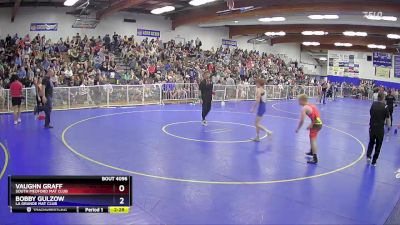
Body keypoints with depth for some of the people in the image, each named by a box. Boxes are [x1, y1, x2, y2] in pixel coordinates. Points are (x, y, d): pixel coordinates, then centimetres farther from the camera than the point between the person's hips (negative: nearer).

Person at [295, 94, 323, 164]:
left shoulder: (304, 108, -10)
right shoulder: (311, 105, 17)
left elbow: (302, 120, -15)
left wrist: (297, 129, -4)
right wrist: (311, 125, 22)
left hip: (316, 124, -10)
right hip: (319, 123, 10)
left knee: (313, 140, -9)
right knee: (312, 137, 29)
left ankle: (315, 159, -15)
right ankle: (312, 152, 49)